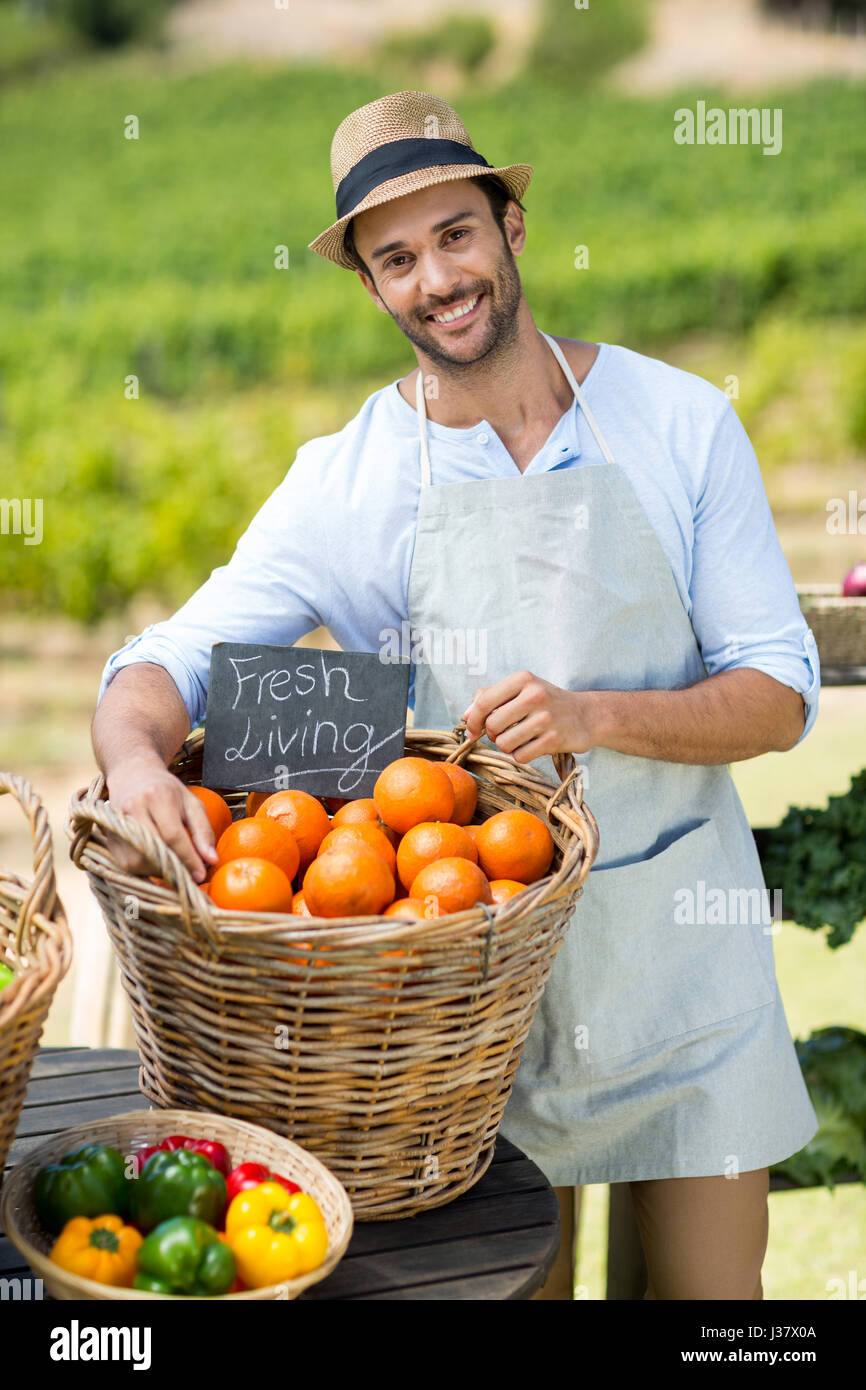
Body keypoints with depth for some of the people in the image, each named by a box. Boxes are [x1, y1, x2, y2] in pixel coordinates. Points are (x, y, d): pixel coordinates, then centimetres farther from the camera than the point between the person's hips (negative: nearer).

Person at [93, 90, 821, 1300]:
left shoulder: (679, 423, -4)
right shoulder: (344, 483, -4)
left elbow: (780, 693, -5)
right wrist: (135, 749, -32)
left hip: (681, 937, 0)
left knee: (712, 1286, 11)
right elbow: (167, 662, -7)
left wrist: (593, 716, -23)